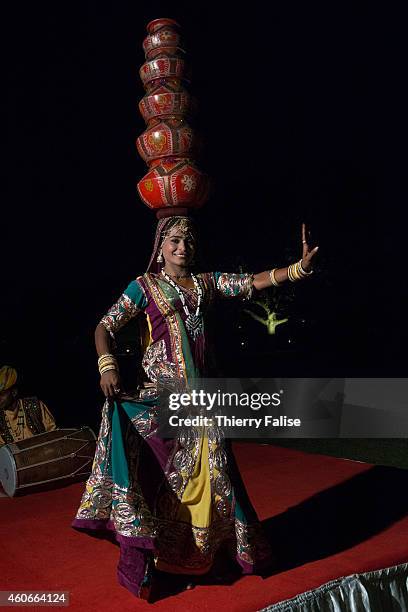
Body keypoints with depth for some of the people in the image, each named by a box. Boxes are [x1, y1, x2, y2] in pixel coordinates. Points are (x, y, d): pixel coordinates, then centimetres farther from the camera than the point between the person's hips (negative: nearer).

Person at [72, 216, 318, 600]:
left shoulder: (206, 282, 11)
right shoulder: (145, 286, 1)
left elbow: (254, 282, 4)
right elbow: (105, 327, -3)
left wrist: (299, 267, -9)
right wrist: (107, 366, -20)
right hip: (159, 394, -4)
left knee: (211, 469, 8)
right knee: (156, 471, -4)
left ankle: (211, 552, 28)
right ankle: (141, 564, 8)